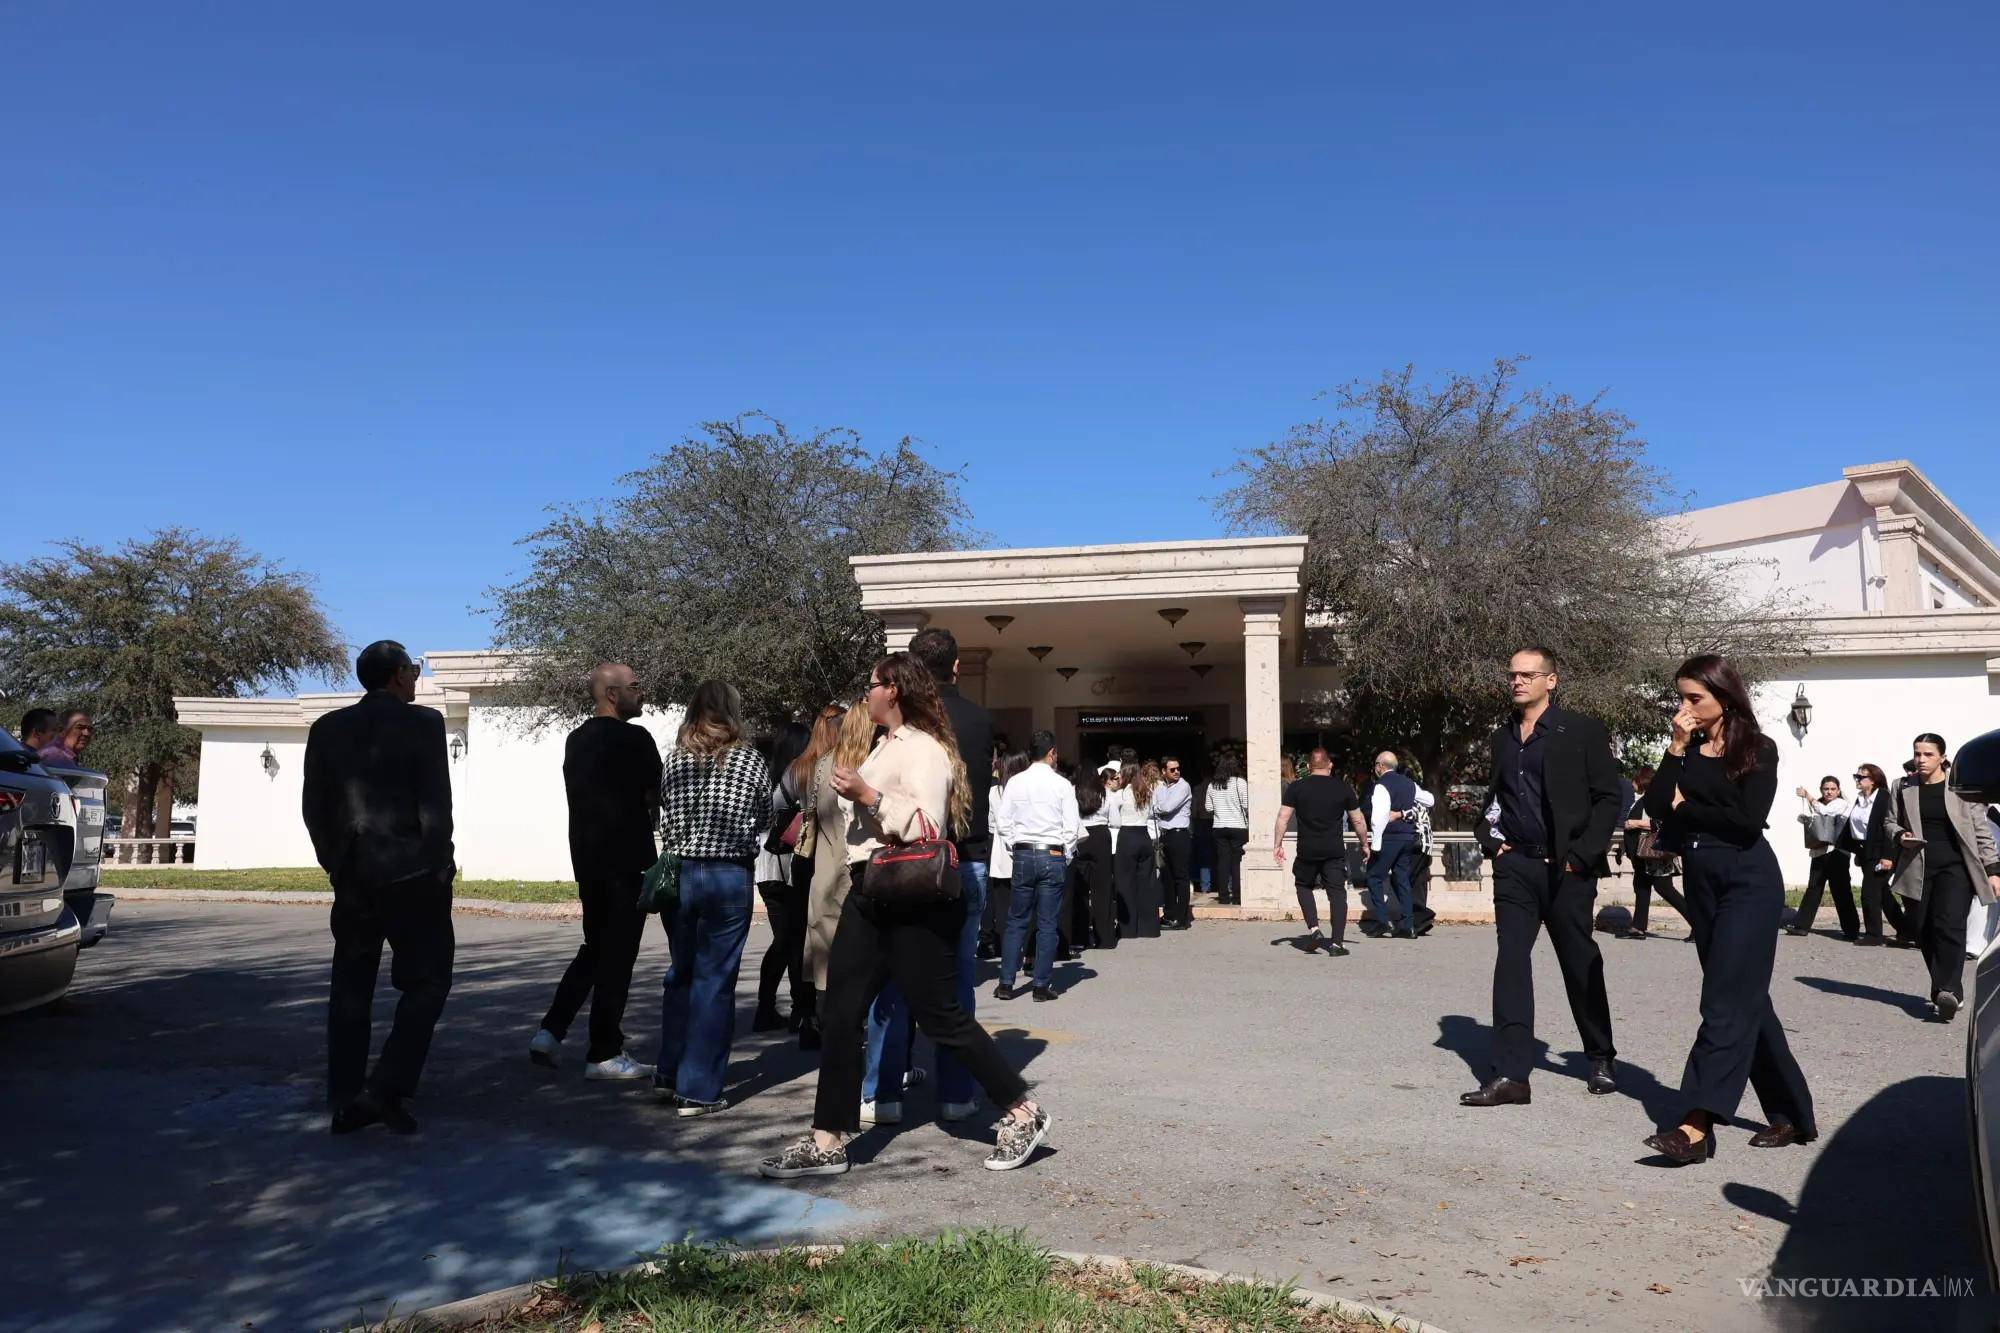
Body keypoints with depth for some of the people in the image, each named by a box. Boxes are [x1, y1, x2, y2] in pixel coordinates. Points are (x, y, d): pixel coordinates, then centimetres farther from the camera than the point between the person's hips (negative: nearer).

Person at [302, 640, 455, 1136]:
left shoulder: (327, 727, 8)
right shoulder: (422, 722, -8)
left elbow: (314, 807, 9)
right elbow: (436, 803, -11)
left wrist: (336, 864, 17)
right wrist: (441, 866, -2)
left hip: (353, 876, 6)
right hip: (412, 873, -5)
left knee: (351, 986, 12)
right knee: (427, 981, 3)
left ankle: (345, 1100, 15)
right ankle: (386, 1089, -7)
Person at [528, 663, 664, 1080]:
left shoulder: (576, 741, 12)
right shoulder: (633, 739, -13)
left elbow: (581, 796, 16)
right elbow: (655, 796, -5)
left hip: (586, 857, 8)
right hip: (626, 861, -7)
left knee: (594, 948, 20)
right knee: (616, 956, 0)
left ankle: (551, 1032, 14)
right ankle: (603, 1054, 6)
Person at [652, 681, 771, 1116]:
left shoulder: (675, 758, 1)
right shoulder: (750, 760, -5)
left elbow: (665, 821, 8)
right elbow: (764, 823, 5)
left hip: (679, 872, 3)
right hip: (729, 875, -3)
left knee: (680, 973, 19)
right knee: (714, 982, 3)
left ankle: (669, 1075, 26)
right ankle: (697, 1091, 6)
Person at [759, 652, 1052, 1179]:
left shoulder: (924, 749, -13)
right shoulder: (886, 745, 15)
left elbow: (927, 826, -24)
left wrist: (867, 795, -22)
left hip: (913, 902, -9)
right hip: (870, 896, 9)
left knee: (940, 1017, -1)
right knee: (840, 1015, 6)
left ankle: (1023, 1113, 15)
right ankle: (827, 1142, 14)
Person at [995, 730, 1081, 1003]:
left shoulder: (1015, 783, 1)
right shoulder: (1062, 785, -5)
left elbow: (1003, 821, 1)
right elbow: (1072, 826, -6)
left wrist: (1014, 849, 11)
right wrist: (1066, 856, 6)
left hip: (1023, 856, 2)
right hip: (1053, 856, -2)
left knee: (1016, 921, 10)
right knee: (1047, 924, 4)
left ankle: (1006, 983, 10)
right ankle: (1042, 986, 7)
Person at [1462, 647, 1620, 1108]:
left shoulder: (1582, 731, -2)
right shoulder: (1502, 739, 13)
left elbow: (1607, 797, -5)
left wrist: (1583, 855, -12)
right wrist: (1491, 839, 7)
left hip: (1566, 867, -4)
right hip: (1515, 866, 4)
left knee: (1581, 964, 10)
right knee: (1510, 963, -5)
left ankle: (1600, 1059, 31)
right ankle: (1510, 1074, -5)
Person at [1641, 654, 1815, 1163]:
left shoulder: (1758, 748, -3)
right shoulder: (1687, 750, 11)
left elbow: (1747, 820, -16)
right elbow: (1655, 808, -3)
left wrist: (1686, 805, -5)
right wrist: (1676, 748, -8)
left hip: (1748, 880, -7)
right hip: (1702, 882, 7)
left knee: (1727, 999, -12)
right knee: (1747, 999, 12)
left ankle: (1696, 1126, -19)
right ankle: (1792, 1114, 24)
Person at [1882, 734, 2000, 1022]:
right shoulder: (1905, 789, 9)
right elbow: (1890, 821, 19)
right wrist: (1900, 836, -3)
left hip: (1955, 867, -4)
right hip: (1918, 868, 4)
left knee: (1948, 925, -17)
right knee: (1922, 928, 4)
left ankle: (1949, 990, -17)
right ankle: (1943, 990, 19)